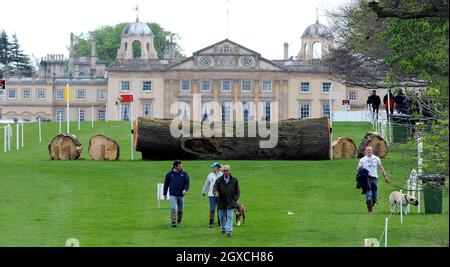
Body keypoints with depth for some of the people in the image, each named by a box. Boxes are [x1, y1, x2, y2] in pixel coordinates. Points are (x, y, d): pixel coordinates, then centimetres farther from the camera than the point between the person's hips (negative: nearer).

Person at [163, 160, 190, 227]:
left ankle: (179, 221, 33)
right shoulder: (169, 174, 1)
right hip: (173, 195, -2)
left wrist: (185, 189, -18)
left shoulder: (184, 174, 3)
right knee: (173, 208, -14)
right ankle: (173, 222, -16)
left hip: (181, 195, 2)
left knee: (180, 209, 12)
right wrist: (165, 194, 9)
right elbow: (166, 184, 9)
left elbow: (187, 183, 2)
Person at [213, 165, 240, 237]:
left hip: (230, 202, -2)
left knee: (229, 217, -9)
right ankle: (223, 228, 31)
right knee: (222, 217, 12)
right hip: (221, 202, 2)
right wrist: (216, 193, -26)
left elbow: (238, 191, 8)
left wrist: (235, 199, -2)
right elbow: (215, 188, -2)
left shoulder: (234, 180, 3)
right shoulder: (219, 180, 2)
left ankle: (229, 231, -12)